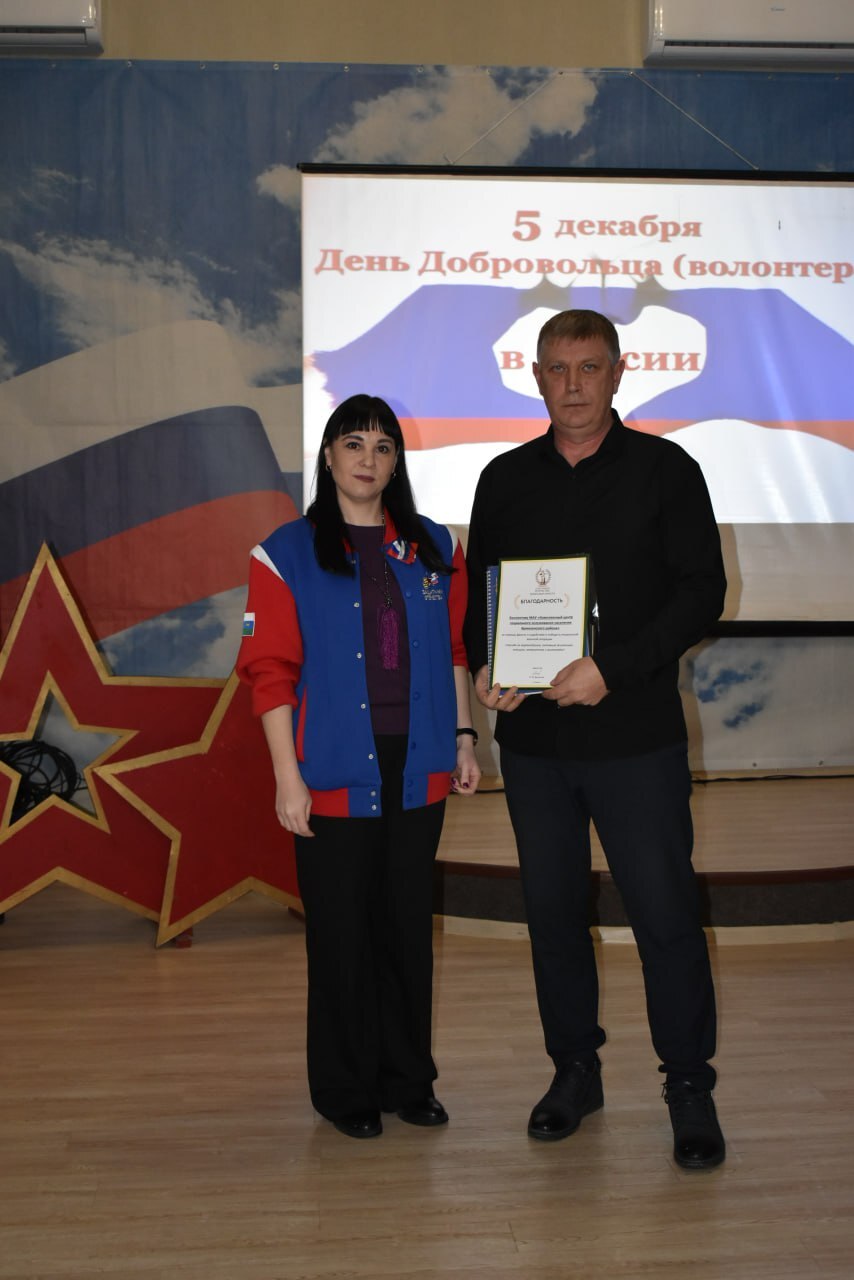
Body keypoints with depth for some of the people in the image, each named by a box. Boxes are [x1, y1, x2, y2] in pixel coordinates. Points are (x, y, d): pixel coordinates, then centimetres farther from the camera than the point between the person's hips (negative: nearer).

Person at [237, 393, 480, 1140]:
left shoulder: (434, 549, 9)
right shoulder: (287, 555, -2)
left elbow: (456, 652, 13)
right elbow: (270, 672, -5)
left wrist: (464, 737, 8)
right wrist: (288, 777, -10)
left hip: (417, 770, 3)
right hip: (336, 774, -3)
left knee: (409, 928, 10)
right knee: (341, 932, 4)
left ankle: (408, 1079, 25)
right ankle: (346, 1090, 19)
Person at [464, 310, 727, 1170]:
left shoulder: (663, 470, 0)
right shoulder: (505, 479, 9)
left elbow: (702, 589, -7)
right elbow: (478, 591, 14)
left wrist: (614, 669, -17)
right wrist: (483, 668, -6)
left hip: (635, 735, -3)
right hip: (533, 736, 4)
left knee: (664, 911, -1)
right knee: (551, 908, 11)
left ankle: (689, 1086, 15)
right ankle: (575, 1070, 28)